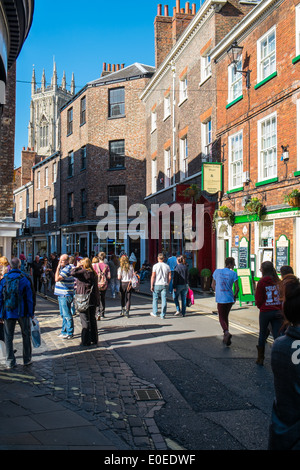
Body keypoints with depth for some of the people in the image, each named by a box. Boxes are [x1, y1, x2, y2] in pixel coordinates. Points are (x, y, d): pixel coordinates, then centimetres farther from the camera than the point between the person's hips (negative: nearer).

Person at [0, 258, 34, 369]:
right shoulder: (24, 279, -6)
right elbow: (29, 298, -5)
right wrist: (31, 313, 3)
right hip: (22, 313, -1)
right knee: (26, 335, 14)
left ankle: (10, 362, 11)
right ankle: (27, 359, 20)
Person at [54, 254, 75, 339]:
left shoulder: (67, 269, -18)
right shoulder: (63, 268, 14)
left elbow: (57, 279, -25)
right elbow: (57, 278, 18)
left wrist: (58, 267, -20)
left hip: (65, 295, -10)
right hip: (62, 295, 10)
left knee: (67, 315, -3)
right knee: (63, 314, 17)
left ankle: (70, 333, 4)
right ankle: (64, 331, 27)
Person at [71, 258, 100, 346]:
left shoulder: (84, 272, -13)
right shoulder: (93, 273, 11)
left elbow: (73, 273, -25)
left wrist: (78, 267, -6)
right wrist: (97, 301, 18)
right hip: (93, 300, 7)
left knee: (85, 321, -1)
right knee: (92, 319, 15)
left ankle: (86, 341, 3)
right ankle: (94, 339, 21)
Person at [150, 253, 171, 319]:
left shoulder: (155, 266, -7)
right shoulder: (167, 266, 3)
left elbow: (153, 276, -9)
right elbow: (169, 277, 4)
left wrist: (151, 285, -4)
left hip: (157, 284, -2)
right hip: (164, 285, 2)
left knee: (155, 299, 12)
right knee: (164, 299, 2)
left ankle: (155, 313, 21)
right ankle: (163, 315, 2)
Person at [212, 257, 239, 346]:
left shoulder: (217, 272, 2)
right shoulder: (233, 273, -5)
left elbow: (213, 285, 9)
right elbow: (237, 288, -6)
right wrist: (235, 296, 12)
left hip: (220, 299, -1)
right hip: (230, 299, 1)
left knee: (222, 318, 4)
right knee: (226, 317, 17)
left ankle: (227, 333, -23)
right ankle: (226, 338, 22)